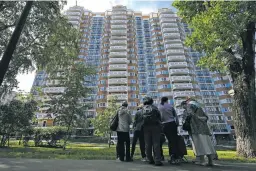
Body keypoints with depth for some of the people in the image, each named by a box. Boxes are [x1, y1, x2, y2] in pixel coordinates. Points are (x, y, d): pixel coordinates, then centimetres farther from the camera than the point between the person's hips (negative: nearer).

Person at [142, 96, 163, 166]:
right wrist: (159, 123, 14)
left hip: (146, 127, 2)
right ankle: (157, 160, -3)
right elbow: (159, 116, 2)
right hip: (155, 126, -2)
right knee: (156, 143, 0)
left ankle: (150, 159, 17)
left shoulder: (143, 109, 7)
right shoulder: (154, 108, 2)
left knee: (148, 144, 10)